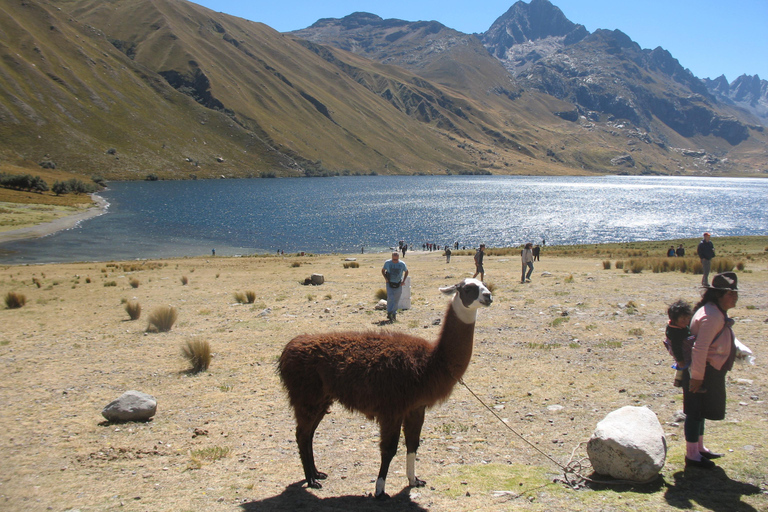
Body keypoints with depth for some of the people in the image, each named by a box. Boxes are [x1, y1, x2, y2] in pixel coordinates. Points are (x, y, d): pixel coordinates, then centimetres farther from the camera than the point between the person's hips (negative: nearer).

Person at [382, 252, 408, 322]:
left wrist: (403, 280, 1)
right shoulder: (387, 263, -8)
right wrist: (385, 278, -6)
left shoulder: (402, 264, -7)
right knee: (390, 298, -17)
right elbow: (383, 270, 9)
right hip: (389, 284, -1)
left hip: (398, 285, 1)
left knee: (396, 300, 8)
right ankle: (389, 313, -13)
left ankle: (394, 314, 24)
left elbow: (406, 271, 11)